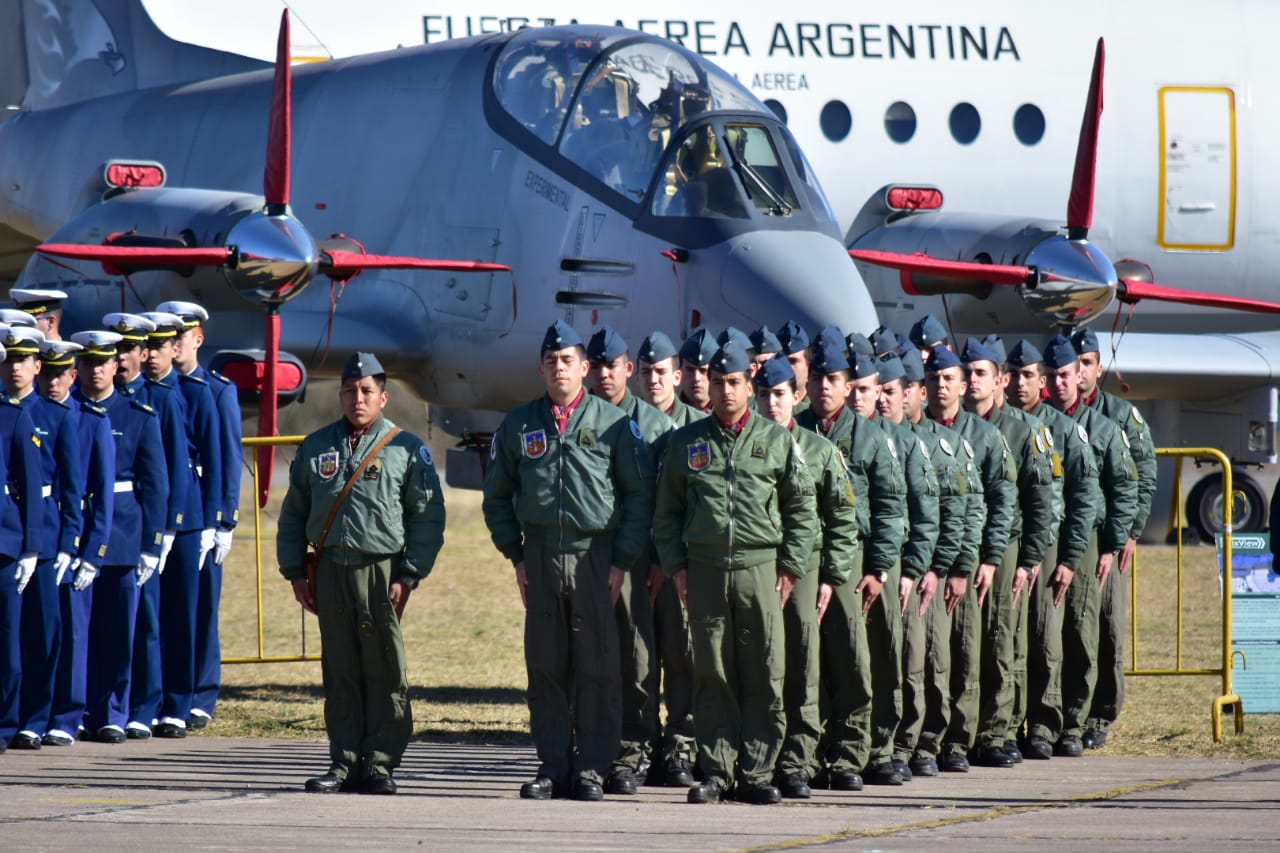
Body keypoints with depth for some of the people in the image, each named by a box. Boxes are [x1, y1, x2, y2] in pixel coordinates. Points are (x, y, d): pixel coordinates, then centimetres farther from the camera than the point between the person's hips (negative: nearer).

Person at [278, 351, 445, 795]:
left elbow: (429, 517, 1)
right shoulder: (316, 448, 13)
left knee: (385, 674, -2)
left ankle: (380, 763, 3)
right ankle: (344, 762, 9)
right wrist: (295, 571, 9)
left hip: (382, 572, -3)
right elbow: (293, 514, 17)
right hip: (331, 571, 3)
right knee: (340, 672, 5)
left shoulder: (406, 450, 3)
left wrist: (408, 576, -6)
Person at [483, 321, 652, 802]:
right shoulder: (519, 426, 10)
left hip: (597, 557, -2)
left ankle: (591, 768, 2)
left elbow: (639, 495, 3)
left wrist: (622, 561, -3)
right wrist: (515, 556, 7)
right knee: (545, 667, 3)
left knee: (597, 667, -3)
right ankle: (552, 766, 9)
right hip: (540, 559, 2)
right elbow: (497, 496, 16)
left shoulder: (614, 424, 3)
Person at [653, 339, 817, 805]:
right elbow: (667, 509, 14)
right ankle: (716, 771, 6)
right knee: (712, 675, 1)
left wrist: (790, 567, 1)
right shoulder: (686, 443, 10)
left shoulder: (777, 440, 7)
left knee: (764, 675, -1)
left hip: (760, 569, -1)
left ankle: (757, 774, 4)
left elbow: (803, 508, 8)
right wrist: (675, 566, 4)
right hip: (705, 570, 1)